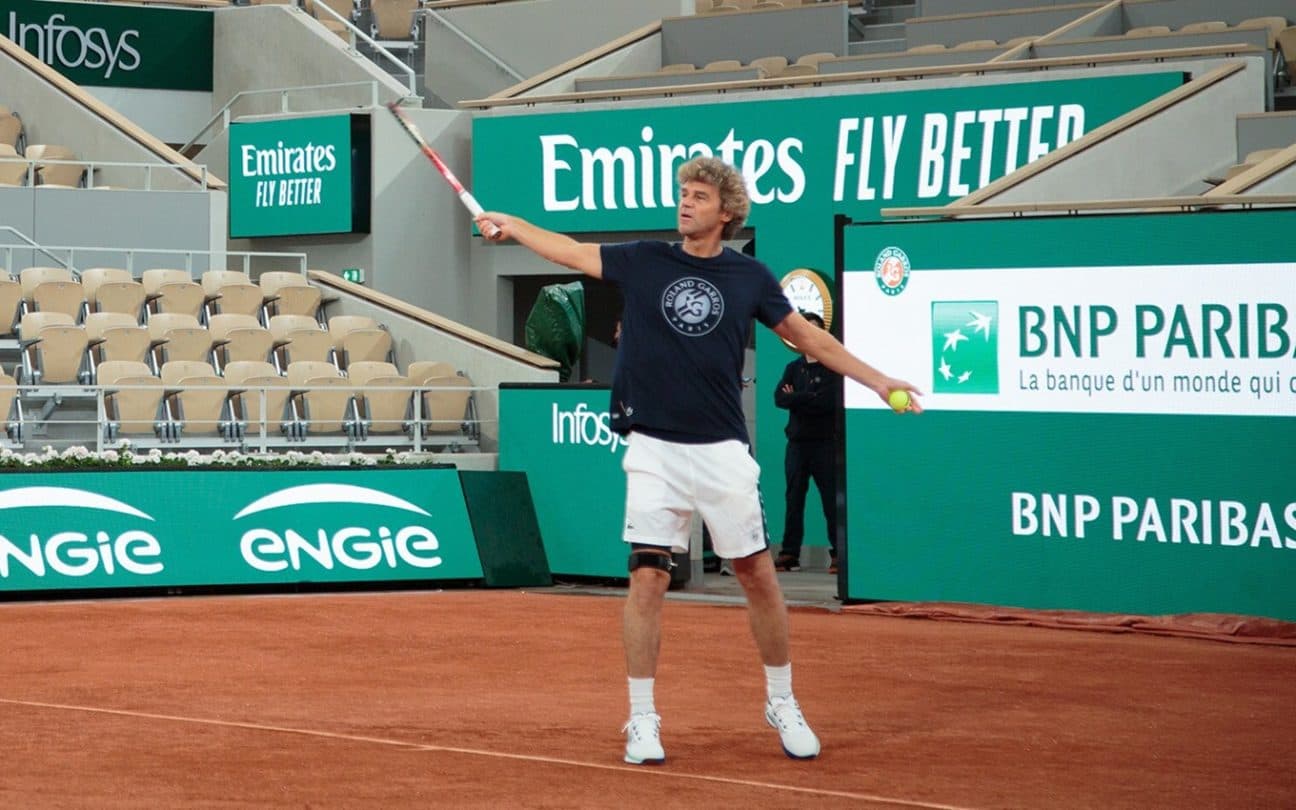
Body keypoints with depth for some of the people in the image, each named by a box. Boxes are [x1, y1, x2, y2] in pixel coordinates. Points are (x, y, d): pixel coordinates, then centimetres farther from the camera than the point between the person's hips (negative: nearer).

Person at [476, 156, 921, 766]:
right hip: (654, 450, 0)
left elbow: (806, 336, 13)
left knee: (758, 576, 4)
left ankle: (782, 704, 21)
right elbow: (571, 252, 10)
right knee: (647, 579, -6)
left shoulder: (749, 277, 4)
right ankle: (642, 721, 3)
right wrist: (511, 225, 2)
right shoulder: (643, 263, 4)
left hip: (723, 452, 1)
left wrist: (877, 381, 11)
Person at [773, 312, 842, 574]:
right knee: (794, 500, 4)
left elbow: (829, 401, -14)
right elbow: (780, 398, 1)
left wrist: (796, 398, -5)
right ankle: (790, 554, 7)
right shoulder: (794, 368, 15)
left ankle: (839, 554, -4)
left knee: (831, 500, -5)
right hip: (797, 442, 5)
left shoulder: (833, 368, -1)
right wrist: (811, 399, -10)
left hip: (825, 443, -5)